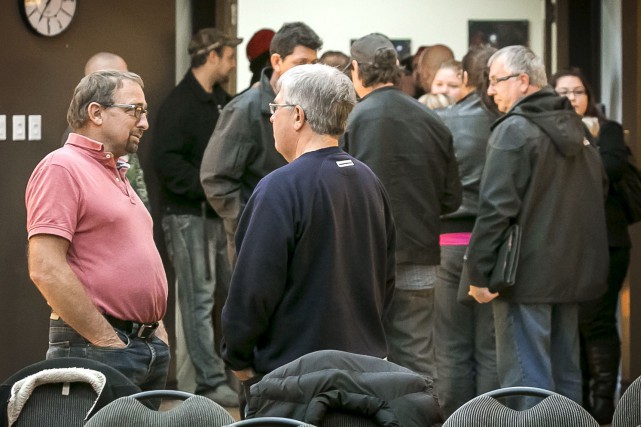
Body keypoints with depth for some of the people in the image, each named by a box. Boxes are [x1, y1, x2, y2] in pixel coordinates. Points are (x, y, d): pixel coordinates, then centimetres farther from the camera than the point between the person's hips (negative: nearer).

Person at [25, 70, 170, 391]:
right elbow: (46, 270, -18)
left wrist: (156, 327, 13)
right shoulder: (61, 169, -9)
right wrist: (107, 340, -17)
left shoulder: (116, 174, 21)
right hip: (95, 351, -9)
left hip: (151, 349, 9)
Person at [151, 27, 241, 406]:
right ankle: (211, 383, -3)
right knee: (199, 298, -5)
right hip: (189, 215, -9)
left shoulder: (222, 101, 15)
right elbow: (167, 161, -21)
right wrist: (209, 186, -23)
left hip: (220, 213, 9)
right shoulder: (180, 104, -12)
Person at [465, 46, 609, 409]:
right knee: (565, 371, 15)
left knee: (526, 377, -6)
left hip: (527, 274, -8)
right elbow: (599, 192, 22)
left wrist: (478, 273, -15)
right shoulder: (575, 126, 13)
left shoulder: (514, 130, -13)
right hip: (573, 271, 8)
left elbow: (496, 206, -19)